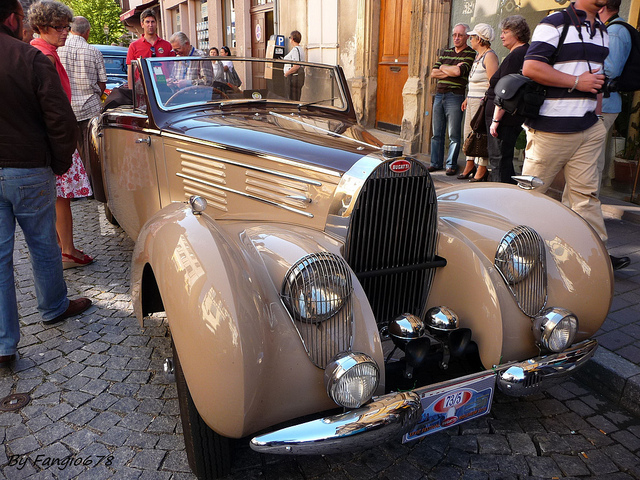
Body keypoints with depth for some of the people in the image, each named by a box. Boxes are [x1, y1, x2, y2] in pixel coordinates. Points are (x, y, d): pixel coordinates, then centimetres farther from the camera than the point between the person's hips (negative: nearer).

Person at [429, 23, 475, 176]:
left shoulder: (471, 54, 0)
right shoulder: (446, 52, 17)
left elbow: (459, 71, -17)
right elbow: (433, 73, 8)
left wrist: (443, 68, 0)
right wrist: (452, 71, -4)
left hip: (455, 96, -5)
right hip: (439, 95, 5)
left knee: (454, 134, -3)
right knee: (437, 133, 7)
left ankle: (451, 165, 5)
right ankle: (436, 163, 14)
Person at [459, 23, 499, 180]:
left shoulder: (490, 56, -12)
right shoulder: (478, 55, 18)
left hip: (482, 100, -10)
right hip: (472, 100, 10)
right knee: (468, 133, 11)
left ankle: (482, 169, 0)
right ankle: (470, 165, 21)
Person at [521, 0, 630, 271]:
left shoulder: (602, 31, 19)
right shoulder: (556, 23, -5)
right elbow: (530, 68, -17)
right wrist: (577, 81, -16)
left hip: (588, 128, 7)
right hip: (552, 128, -7)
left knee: (586, 192, 6)